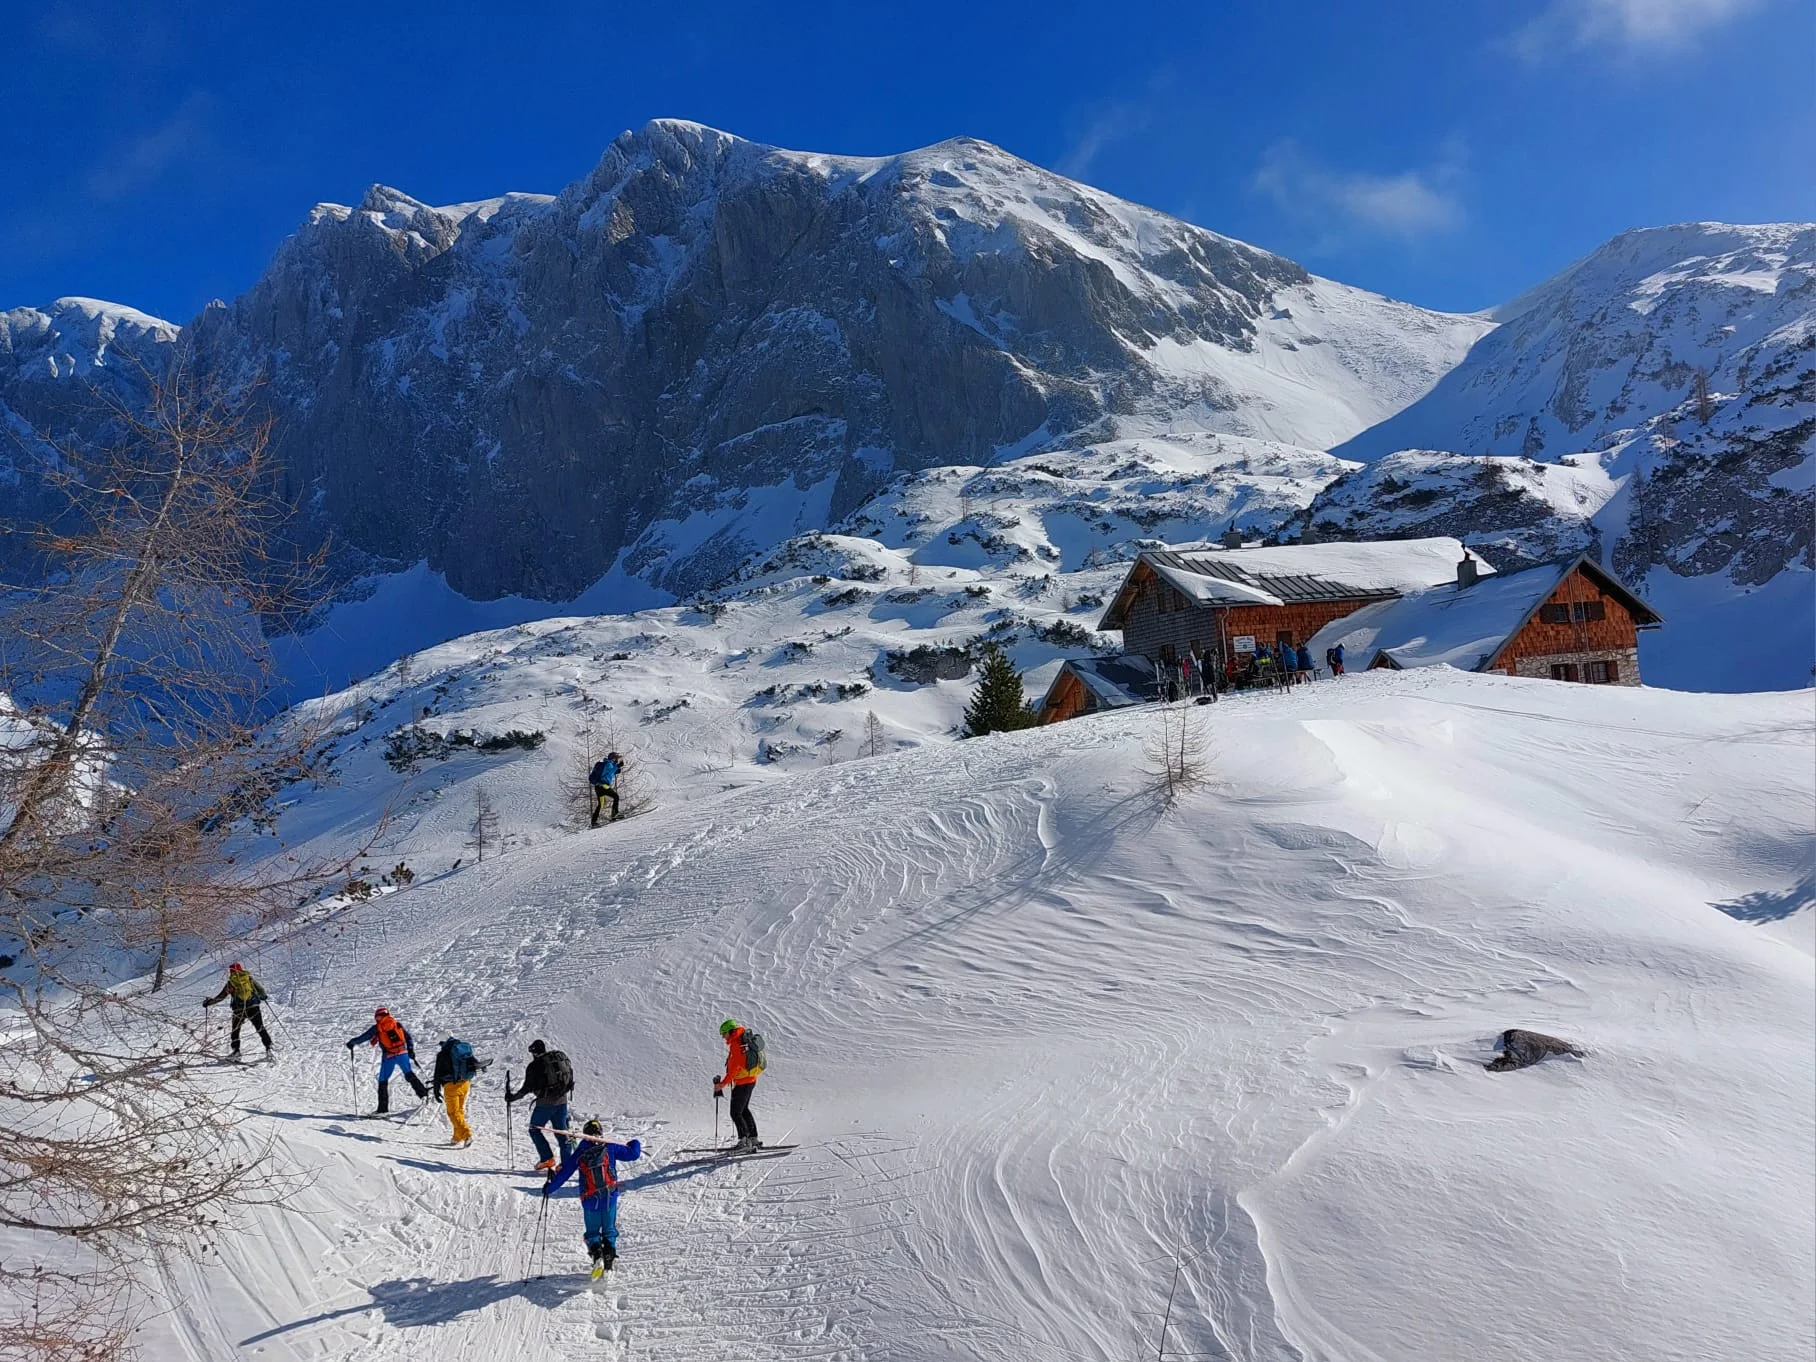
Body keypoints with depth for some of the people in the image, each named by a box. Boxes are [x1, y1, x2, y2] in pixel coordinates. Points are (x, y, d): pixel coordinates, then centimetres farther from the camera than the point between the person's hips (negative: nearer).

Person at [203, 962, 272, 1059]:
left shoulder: (230, 982, 2)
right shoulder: (249, 977, 6)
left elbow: (221, 996, 3)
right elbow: (260, 990, 11)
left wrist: (209, 1002, 15)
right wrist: (263, 996, 32)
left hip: (239, 1009, -1)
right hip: (253, 1007, 1)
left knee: (235, 1030, 17)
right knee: (260, 1028, 8)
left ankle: (236, 1050, 12)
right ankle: (268, 1046, 0)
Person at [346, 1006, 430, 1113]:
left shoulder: (376, 1028, 2)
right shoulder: (397, 1024, 9)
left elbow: (363, 1037, 7)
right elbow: (408, 1037, 10)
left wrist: (351, 1043, 21)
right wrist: (410, 1049, 16)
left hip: (388, 1057, -2)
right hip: (403, 1053, 2)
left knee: (383, 1081, 8)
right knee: (409, 1074, 11)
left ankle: (383, 1108, 6)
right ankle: (423, 1093, -3)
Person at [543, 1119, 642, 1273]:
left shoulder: (579, 1154, 3)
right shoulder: (609, 1148, 1)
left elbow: (563, 1173, 6)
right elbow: (632, 1154, 2)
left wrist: (549, 1188, 20)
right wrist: (636, 1144, 25)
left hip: (589, 1199, 0)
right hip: (609, 1196, 0)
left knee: (592, 1232, 15)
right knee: (609, 1230, 15)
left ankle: (596, 1255, -13)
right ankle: (609, 1259, -3)